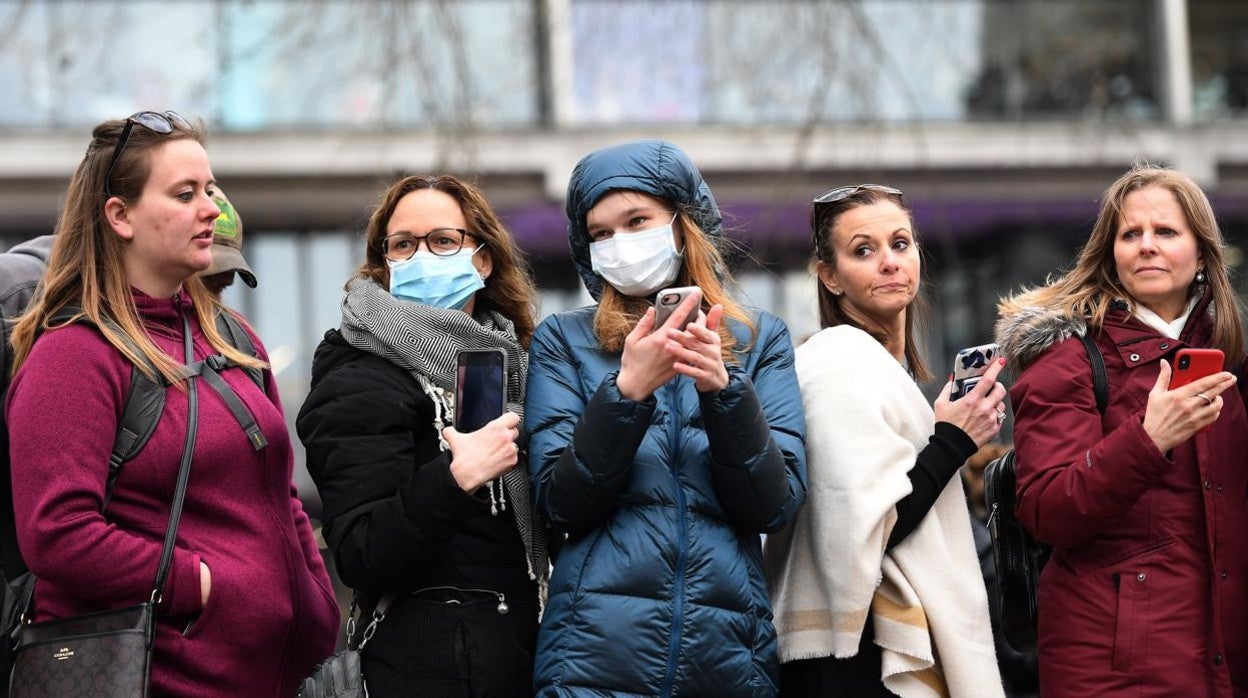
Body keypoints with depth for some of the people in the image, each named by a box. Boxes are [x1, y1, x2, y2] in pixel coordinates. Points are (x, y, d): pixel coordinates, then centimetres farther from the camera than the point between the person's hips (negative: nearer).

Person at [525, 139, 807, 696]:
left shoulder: (761, 339, 7)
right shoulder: (564, 339, 5)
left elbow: (776, 506, -2)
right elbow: (561, 504, -5)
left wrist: (723, 389, -16)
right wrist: (627, 390, -17)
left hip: (729, 651, 1)